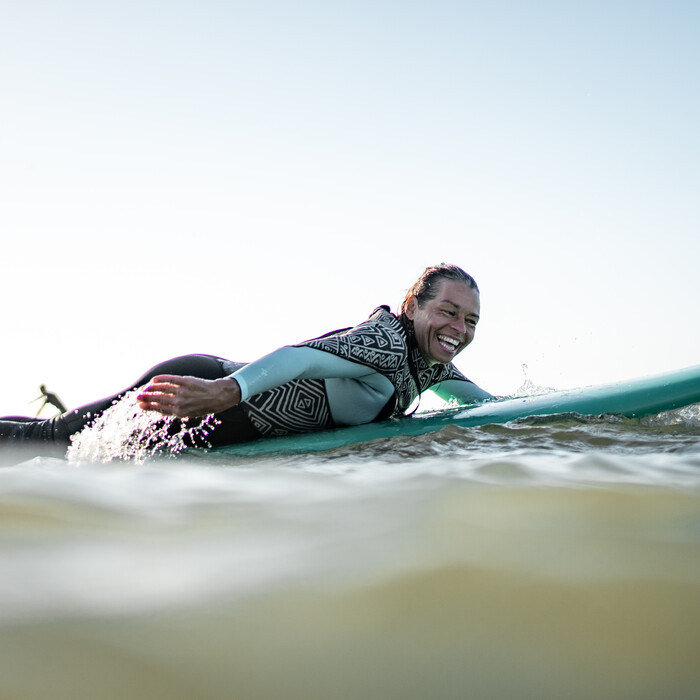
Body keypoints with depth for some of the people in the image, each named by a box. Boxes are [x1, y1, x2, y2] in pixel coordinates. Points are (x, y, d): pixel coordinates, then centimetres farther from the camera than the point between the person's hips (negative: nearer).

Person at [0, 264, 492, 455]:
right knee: (55, 436, -3)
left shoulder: (431, 362, 6)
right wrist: (222, 392, -50)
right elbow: (307, 355, -36)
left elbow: (474, 395, 24)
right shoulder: (386, 339, -22)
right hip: (207, 387, -9)